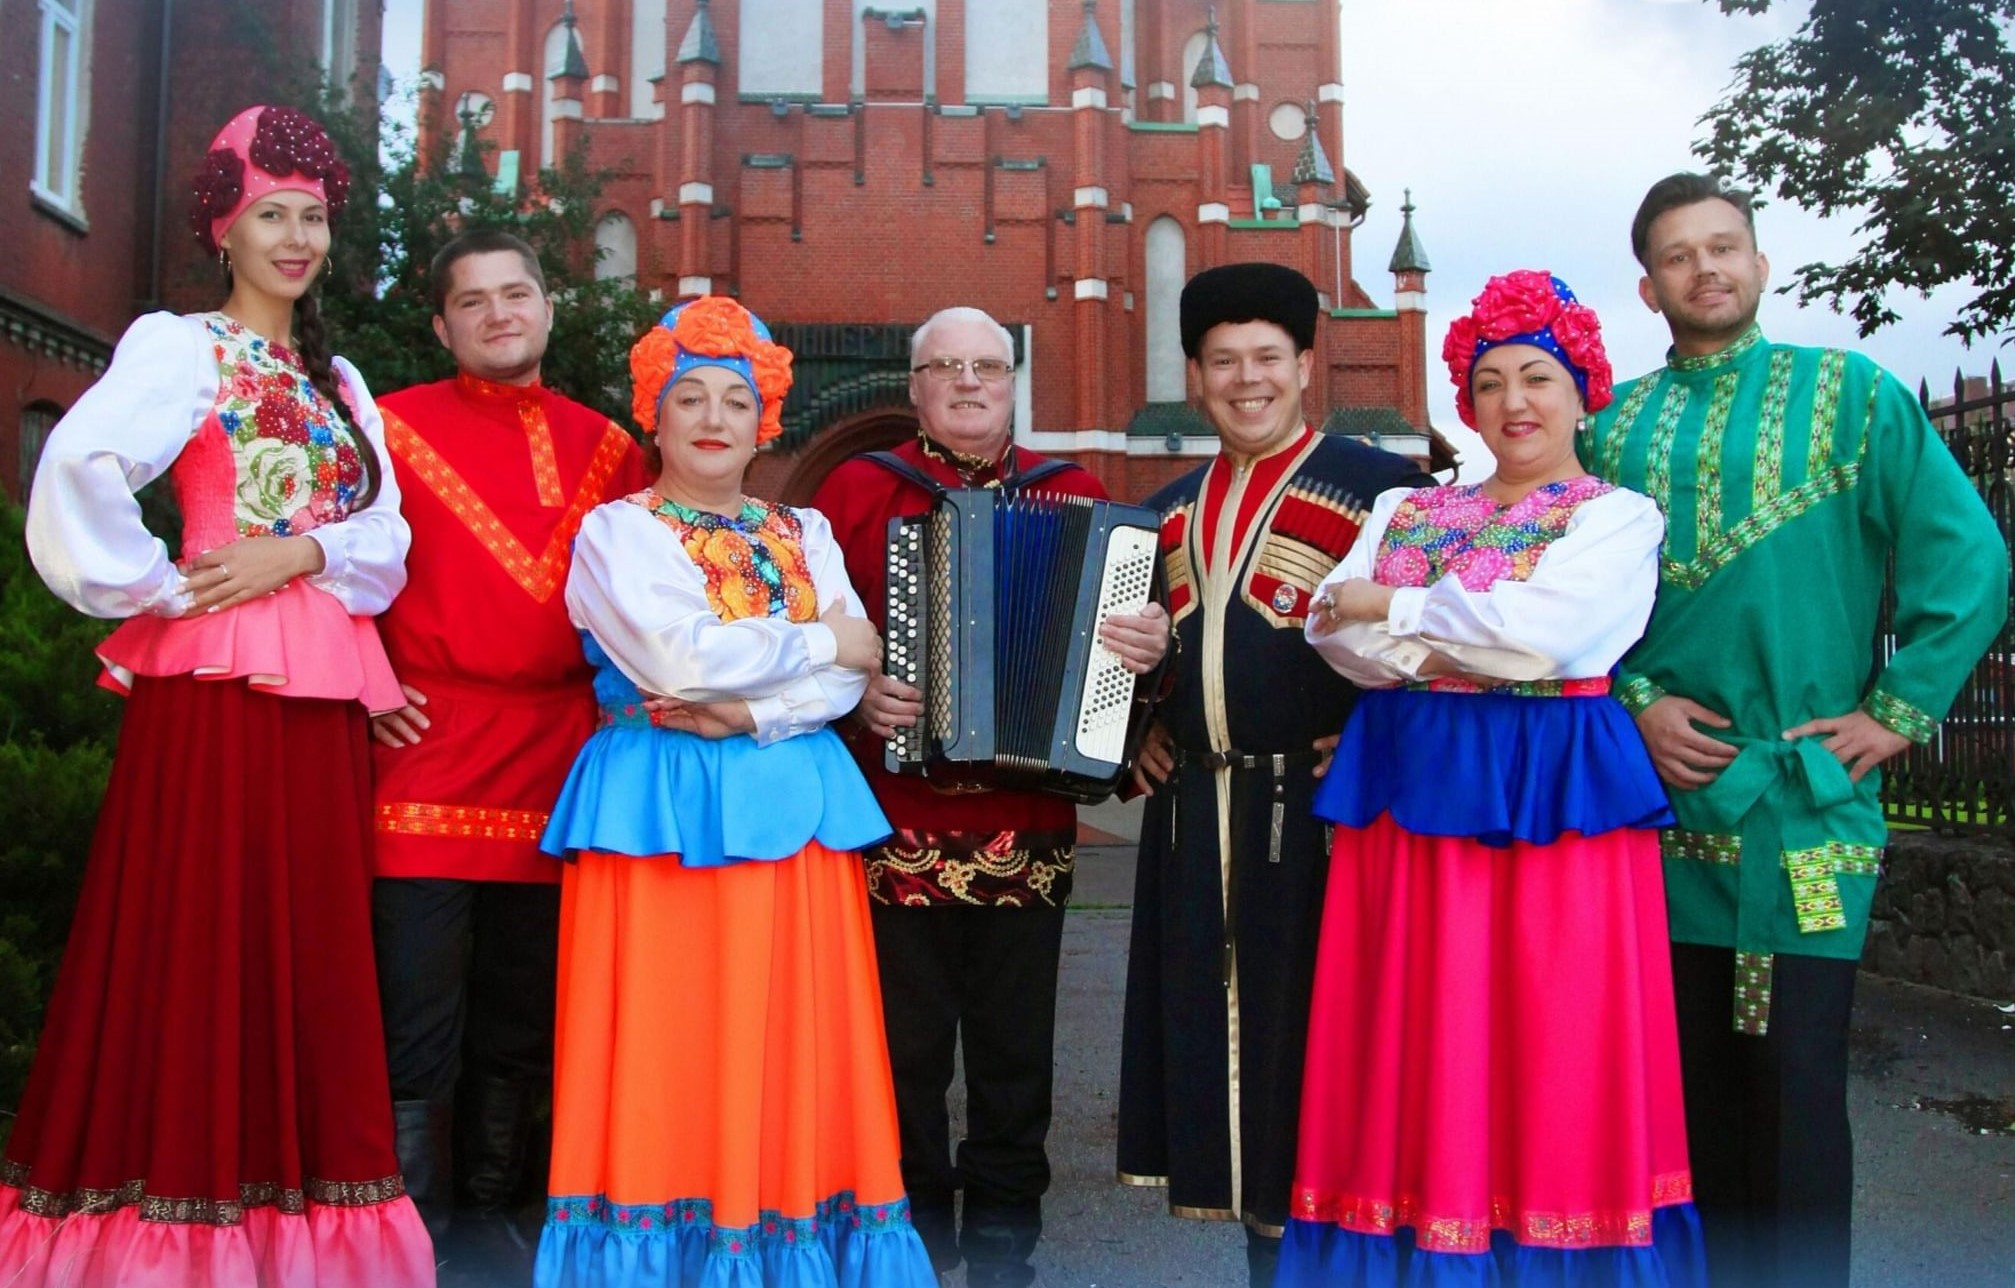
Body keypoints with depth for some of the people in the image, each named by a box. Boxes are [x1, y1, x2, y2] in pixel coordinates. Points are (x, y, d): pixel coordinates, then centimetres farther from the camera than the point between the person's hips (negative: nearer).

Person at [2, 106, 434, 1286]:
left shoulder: (340, 382, 19)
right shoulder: (177, 346, 0)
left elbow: (386, 535, 8)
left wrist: (298, 556, -10)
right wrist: (162, 588, -12)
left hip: (324, 689, 6)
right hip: (216, 680, -6)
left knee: (310, 944, 7)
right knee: (200, 935, -4)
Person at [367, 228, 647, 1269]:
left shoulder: (606, 448, 14)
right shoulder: (394, 427, 4)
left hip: (558, 770, 4)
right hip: (429, 765, -4)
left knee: (523, 1018, 12)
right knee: (419, 1026, -3)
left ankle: (489, 1215, 26)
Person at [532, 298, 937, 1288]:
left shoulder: (805, 532, 15)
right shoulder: (616, 530, 3)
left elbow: (848, 679, 3)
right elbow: (674, 658, -14)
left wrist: (743, 714, -14)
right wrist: (818, 641, -5)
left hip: (792, 805, 4)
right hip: (663, 812, -3)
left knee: (790, 1042, 3)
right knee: (668, 1040, -3)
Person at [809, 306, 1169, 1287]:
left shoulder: (1072, 494, 9)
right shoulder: (857, 490, 5)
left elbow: (1129, 601, 7)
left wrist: (1147, 645, -14)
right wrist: (851, 689, -15)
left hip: (1029, 825, 1)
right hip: (895, 821, -1)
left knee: (1015, 1041, 9)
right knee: (907, 1037, 7)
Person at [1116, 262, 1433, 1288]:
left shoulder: (1376, 484, -3)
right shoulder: (1166, 514, 16)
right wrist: (1138, 733, 12)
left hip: (1322, 809, -6)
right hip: (1193, 813, 6)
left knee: (1308, 1039, 0)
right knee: (1222, 1033, 10)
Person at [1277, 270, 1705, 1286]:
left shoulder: (1618, 518, 3)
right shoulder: (1408, 509, 16)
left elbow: (1537, 623, -14)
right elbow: (1333, 628, 3)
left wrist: (1390, 607, -5)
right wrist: (1456, 652, -11)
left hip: (1550, 790, -4)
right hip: (1409, 782, 4)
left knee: (1547, 1038, -3)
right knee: (1414, 1034, 3)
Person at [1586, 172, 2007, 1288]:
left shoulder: (1852, 394, 3)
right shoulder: (1613, 427, 11)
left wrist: (1898, 711, -6)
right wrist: (1635, 702, -5)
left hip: (1807, 805, -3)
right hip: (1667, 795, 3)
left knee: (1795, 1078, 0)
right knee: (1694, 1073, 11)